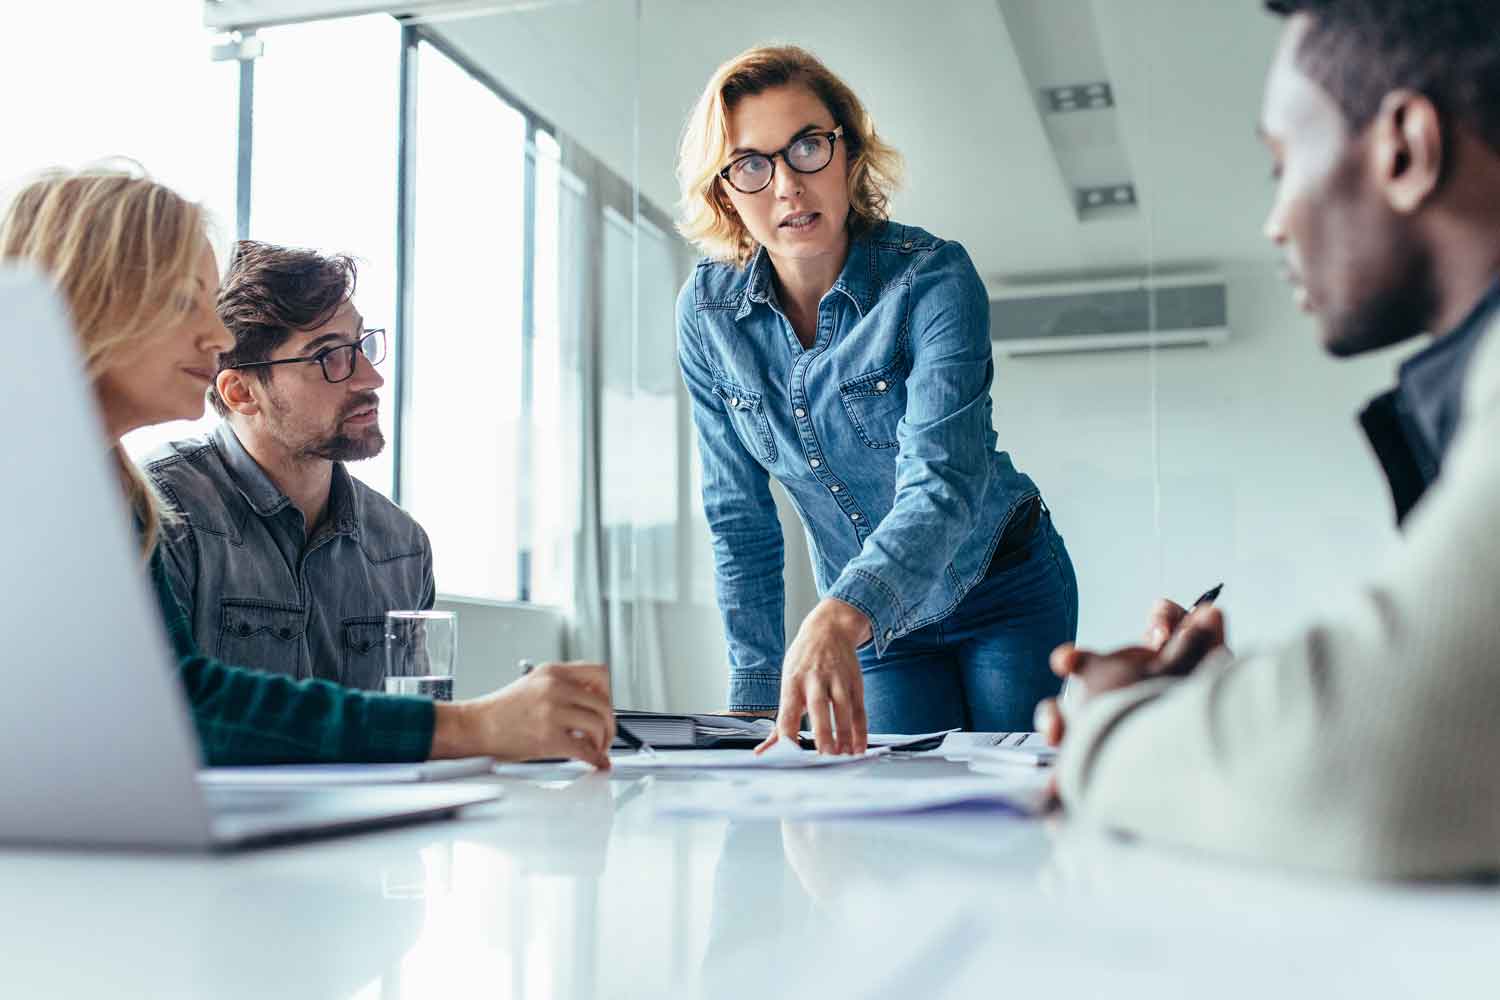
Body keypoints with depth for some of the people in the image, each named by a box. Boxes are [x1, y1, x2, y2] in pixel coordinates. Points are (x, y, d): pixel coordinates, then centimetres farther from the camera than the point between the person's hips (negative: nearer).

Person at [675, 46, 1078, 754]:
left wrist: (838, 617, -55)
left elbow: (942, 482, -37)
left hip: (1003, 594, -2)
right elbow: (739, 517, -6)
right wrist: (758, 694, -10)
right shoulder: (707, 311, -12)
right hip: (876, 622, 3)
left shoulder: (933, 277, -24)